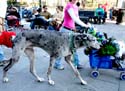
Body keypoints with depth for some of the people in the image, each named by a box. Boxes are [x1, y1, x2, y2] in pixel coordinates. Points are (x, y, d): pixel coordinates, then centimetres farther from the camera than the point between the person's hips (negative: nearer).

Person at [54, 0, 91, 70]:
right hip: (66, 30, -8)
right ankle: (57, 64, 18)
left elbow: (77, 18, 8)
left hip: (71, 30, 8)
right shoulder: (69, 6, -18)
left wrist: (85, 25, -5)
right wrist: (85, 25, -27)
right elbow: (74, 18, -26)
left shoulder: (76, 7, 9)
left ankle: (77, 63, 22)